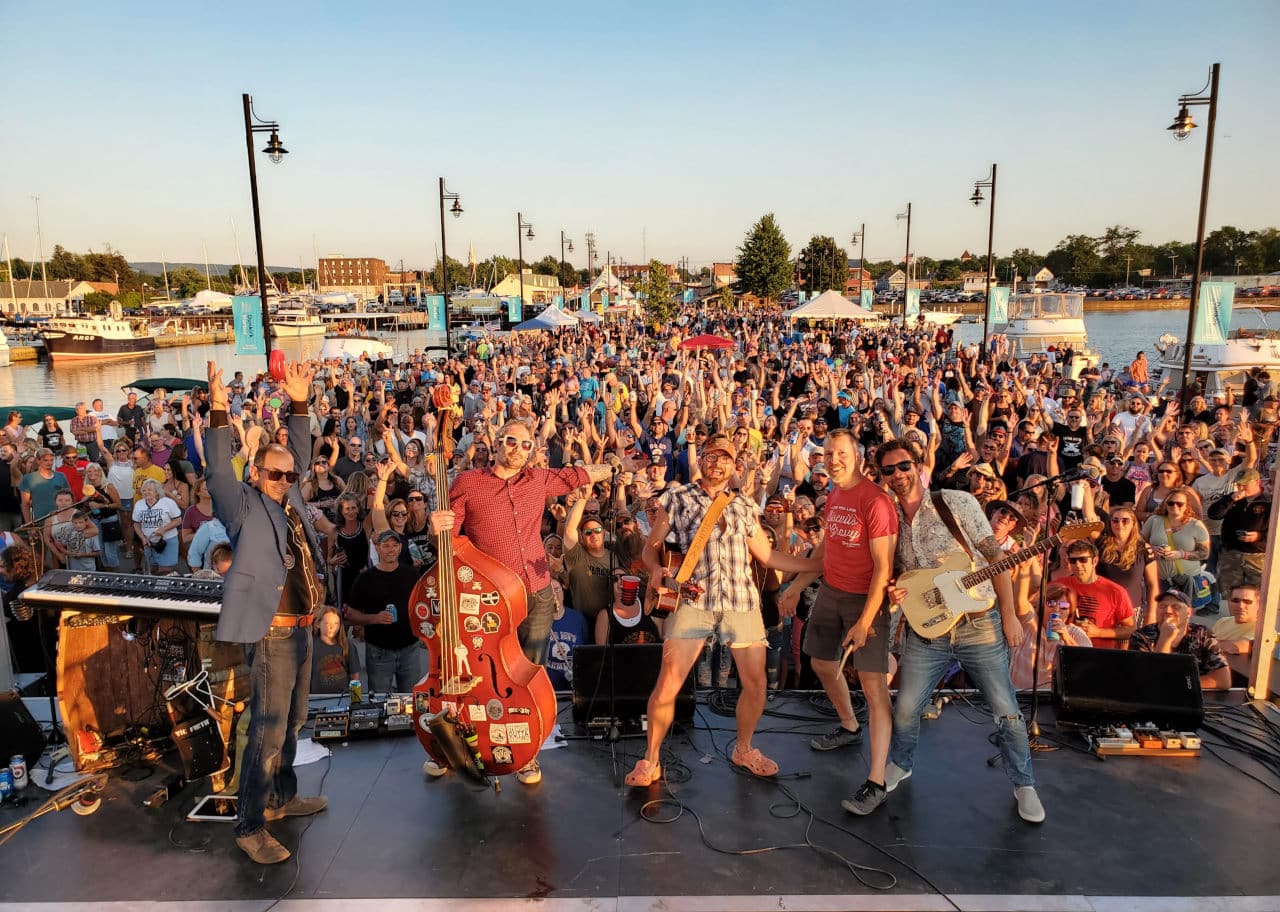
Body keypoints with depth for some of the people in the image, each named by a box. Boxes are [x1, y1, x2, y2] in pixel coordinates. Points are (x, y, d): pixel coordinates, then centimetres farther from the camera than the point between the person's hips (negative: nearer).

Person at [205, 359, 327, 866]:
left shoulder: (290, 501, 12)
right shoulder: (244, 508, -6)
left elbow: (299, 455, 18)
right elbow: (218, 471, -20)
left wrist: (298, 404, 10)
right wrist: (218, 410, -30)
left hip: (301, 631, 8)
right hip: (271, 635, -8)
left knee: (292, 723, 19)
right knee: (267, 731, -4)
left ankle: (282, 798, 34)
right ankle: (249, 827, 6)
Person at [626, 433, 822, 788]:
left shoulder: (744, 506, 15)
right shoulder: (676, 498, 6)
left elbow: (768, 555, 17)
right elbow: (651, 546, 8)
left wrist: (825, 564, 13)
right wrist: (656, 571, -14)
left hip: (742, 600, 3)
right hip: (692, 597, -3)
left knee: (755, 683, 5)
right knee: (668, 683, -8)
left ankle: (743, 750, 31)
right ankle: (651, 759, 12)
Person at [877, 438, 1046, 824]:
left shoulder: (958, 502, -8)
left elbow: (995, 556, -7)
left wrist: (1009, 615, -11)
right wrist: (893, 593, -8)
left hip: (979, 626, -3)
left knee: (1007, 712, 4)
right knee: (905, 711, 7)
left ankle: (1024, 784, 27)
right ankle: (900, 765, 35)